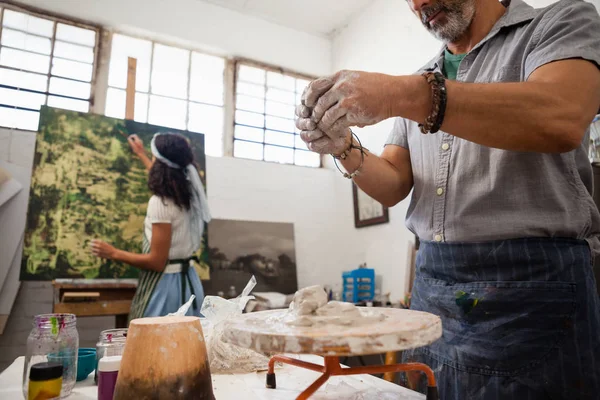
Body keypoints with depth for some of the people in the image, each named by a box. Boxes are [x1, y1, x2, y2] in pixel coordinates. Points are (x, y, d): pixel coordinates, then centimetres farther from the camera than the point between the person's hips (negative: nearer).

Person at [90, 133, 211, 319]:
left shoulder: (160, 202, -19)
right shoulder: (187, 195, 5)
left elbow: (157, 262, -19)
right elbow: (162, 177, 31)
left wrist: (113, 253, -8)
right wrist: (141, 155, 43)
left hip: (164, 285, -8)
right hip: (186, 281, 8)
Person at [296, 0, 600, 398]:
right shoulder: (420, 82, 15)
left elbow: (562, 118, -21)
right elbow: (393, 187, 8)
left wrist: (404, 94, -29)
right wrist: (346, 150, -10)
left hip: (532, 282, -4)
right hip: (431, 287, 5)